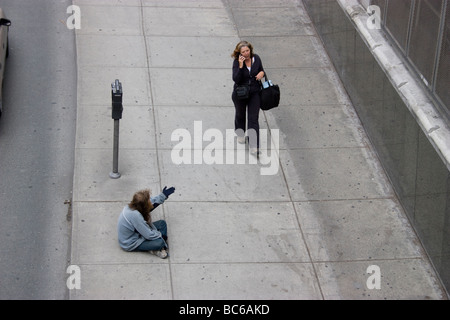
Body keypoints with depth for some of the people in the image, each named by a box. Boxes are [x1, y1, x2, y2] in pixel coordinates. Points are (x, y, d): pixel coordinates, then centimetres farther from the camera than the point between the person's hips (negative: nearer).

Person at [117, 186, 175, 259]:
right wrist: (160, 234, -13)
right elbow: (149, 235, -30)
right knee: (160, 243, -29)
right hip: (130, 244, -10)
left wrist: (163, 195, 12)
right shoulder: (135, 215, -37)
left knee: (162, 223, 5)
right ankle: (155, 250, 2)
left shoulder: (132, 206, -11)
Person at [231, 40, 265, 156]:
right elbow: (236, 80, -25)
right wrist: (240, 66, -34)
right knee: (240, 115, 21)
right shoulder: (237, 62, -16)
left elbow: (261, 70, 12)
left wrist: (262, 73, -12)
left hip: (254, 93, 1)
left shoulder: (256, 58, -6)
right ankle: (240, 134, 50)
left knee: (254, 118, -5)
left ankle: (253, 146, -4)